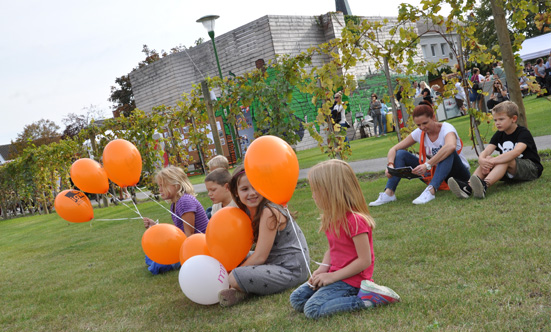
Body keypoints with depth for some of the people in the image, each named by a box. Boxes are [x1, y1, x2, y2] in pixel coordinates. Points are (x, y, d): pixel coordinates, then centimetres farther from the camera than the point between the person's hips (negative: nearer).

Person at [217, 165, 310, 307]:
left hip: (291, 269, -10)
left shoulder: (269, 213, -20)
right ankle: (242, 289, -3)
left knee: (235, 278, -27)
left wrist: (231, 275, -12)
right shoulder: (248, 211, 6)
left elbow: (260, 257, -20)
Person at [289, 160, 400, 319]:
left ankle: (369, 299, -14)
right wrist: (322, 269, -5)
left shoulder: (354, 220, -22)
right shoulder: (332, 218, 6)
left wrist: (333, 276, -19)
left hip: (351, 280, -9)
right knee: (296, 300, 2)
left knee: (312, 309, -21)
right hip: (334, 274, 10)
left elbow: (364, 261, -22)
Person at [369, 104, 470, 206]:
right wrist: (390, 164, -26)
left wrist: (427, 165, -49)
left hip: (459, 173, -5)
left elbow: (451, 146, -46)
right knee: (401, 154, -9)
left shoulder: (446, 128, -20)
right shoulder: (419, 133, -4)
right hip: (434, 171, 5)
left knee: (449, 152, -37)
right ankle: (389, 193, -23)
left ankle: (431, 190, -48)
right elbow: (394, 149, -4)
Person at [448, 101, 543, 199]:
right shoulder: (499, 135, 7)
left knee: (506, 160, -33)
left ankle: (484, 185, -58)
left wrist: (493, 161, -41)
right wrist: (481, 160, -33)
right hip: (511, 175, 6)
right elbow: (486, 151, -9)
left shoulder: (524, 133, -12)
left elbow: (516, 152, -32)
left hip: (532, 169, -6)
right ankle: (468, 187, -41)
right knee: (487, 160, -17)